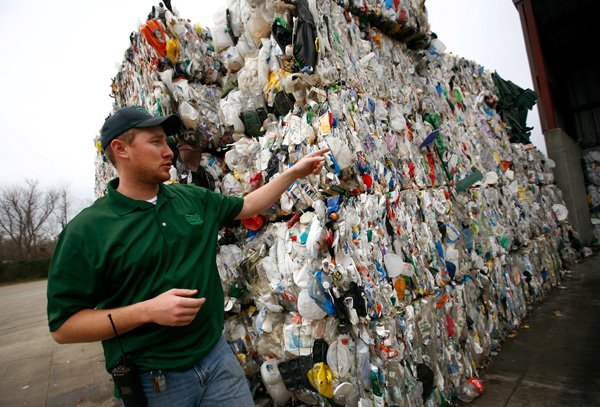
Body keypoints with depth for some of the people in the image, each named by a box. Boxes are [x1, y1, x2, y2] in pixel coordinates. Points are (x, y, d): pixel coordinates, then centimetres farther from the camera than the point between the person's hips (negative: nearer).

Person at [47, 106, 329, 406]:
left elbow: (246, 206, 14)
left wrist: (294, 172, 12)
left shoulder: (192, 198, 2)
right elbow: (62, 327, -10)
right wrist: (147, 311, -23)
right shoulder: (86, 230, -12)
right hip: (152, 381, -3)